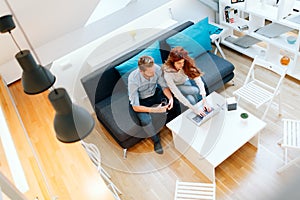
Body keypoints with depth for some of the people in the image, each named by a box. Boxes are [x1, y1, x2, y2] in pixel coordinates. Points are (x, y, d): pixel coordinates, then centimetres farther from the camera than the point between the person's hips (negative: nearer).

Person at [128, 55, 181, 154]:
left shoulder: (157, 69, -25)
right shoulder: (133, 79, -35)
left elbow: (164, 86, -8)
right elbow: (135, 107, -30)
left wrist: (171, 98, -28)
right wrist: (155, 110, -39)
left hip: (155, 93, 4)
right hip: (140, 100, -4)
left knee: (175, 103, -11)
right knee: (145, 120, -28)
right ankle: (156, 140, 2)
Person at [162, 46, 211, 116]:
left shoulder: (187, 63, -28)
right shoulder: (167, 72, -35)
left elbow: (198, 79, -30)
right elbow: (176, 93, -36)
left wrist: (204, 100, -38)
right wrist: (193, 108, -38)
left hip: (186, 81, 3)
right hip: (176, 86, -3)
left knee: (191, 100, -21)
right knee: (195, 90, -25)